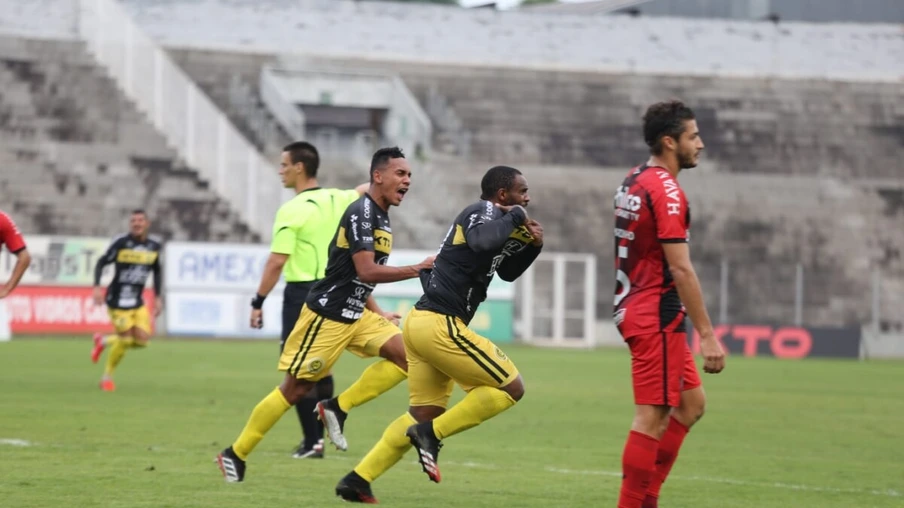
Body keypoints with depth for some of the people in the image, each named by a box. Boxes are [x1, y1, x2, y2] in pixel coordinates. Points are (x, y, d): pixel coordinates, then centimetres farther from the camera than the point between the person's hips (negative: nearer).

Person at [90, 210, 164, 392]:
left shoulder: (154, 245, 2)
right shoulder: (121, 243, -13)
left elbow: (156, 271, 16)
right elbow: (101, 263, -8)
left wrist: (157, 297, 13)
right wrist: (97, 287, -20)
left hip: (137, 301, 5)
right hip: (118, 300, -5)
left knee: (143, 339, -5)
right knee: (126, 339, -9)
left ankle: (104, 341, 22)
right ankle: (107, 377, 14)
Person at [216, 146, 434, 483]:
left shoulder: (380, 217, 11)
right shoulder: (361, 213, -18)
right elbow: (366, 271, -28)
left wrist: (378, 314, 17)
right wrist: (417, 270, -25)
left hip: (355, 315, 9)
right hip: (326, 316, -9)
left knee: (406, 355, -8)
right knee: (295, 389, -2)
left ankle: (339, 408, -1)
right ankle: (236, 454, 11)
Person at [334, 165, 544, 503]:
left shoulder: (484, 216, 20)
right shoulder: (485, 212, -8)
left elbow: (507, 272, 32)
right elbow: (483, 241, -32)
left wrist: (532, 245, 15)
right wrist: (514, 217, -16)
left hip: (422, 322, 10)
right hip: (440, 324, -10)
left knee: (424, 413, 15)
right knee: (510, 387, -3)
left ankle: (358, 479, 11)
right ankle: (431, 434, -5)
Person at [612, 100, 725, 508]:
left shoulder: (633, 182, 13)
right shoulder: (666, 192, -17)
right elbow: (680, 268, -21)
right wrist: (707, 335, -20)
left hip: (635, 306, 10)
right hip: (657, 317, -10)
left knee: (692, 403, 16)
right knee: (652, 417, -7)